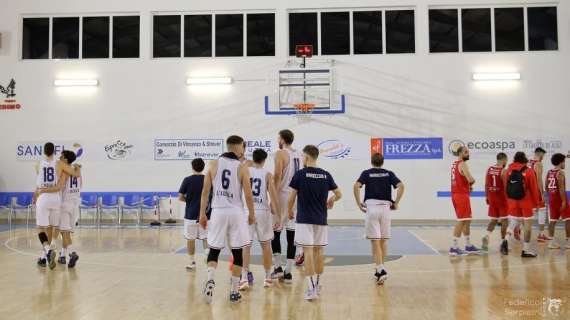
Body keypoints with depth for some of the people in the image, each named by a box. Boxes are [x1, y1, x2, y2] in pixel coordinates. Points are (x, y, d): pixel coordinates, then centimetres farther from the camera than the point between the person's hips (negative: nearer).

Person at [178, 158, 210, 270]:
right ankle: (208, 255, -15)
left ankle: (192, 262, 18)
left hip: (191, 214, -1)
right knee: (205, 238, 8)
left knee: (190, 239, 10)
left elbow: (180, 197, -5)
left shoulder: (187, 180, -6)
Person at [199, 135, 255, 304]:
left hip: (218, 211, 2)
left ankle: (210, 279, -13)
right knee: (237, 252, 8)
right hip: (236, 212, -2)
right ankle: (234, 291, 12)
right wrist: (252, 214, 9)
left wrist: (202, 214, 8)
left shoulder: (214, 164, 3)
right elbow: (248, 195, -5)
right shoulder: (242, 167, -4)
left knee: (214, 250, 11)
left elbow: (205, 191, 2)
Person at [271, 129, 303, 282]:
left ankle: (277, 267, 7)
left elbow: (278, 176, -15)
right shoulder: (300, 155, 14)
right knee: (292, 234, 5)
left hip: (283, 195, -6)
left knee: (275, 232, 8)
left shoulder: (280, 153, -6)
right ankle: (288, 272, 7)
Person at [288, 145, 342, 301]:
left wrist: (290, 211, 13)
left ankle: (311, 288, -8)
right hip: (321, 220, 4)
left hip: (305, 219, -4)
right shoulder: (326, 175, 3)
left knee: (308, 252, -4)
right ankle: (317, 284, 25)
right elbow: (338, 194, 8)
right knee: (318, 251, 13)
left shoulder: (300, 174, -8)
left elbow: (292, 198, -5)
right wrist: (331, 200, 30)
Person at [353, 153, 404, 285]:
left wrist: (359, 203, -3)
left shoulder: (366, 173, 7)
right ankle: (380, 268, 22)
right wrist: (396, 203, 3)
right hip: (385, 207, 2)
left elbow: (356, 186, -10)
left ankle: (381, 270, -13)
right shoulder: (389, 173, 11)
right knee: (384, 240, 14)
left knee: (375, 241, -2)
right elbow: (401, 186, -4)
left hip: (371, 207, -2)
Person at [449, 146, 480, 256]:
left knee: (466, 220, 17)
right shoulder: (463, 164, -14)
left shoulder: (454, 164, 15)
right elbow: (471, 180, -25)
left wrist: (468, 185, 9)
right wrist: (472, 183, -2)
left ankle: (468, 245, 24)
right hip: (462, 195, -10)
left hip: (456, 194, 10)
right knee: (461, 221, -7)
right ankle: (454, 248, -7)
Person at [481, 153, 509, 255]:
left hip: (491, 197, 5)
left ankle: (487, 237, -4)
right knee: (504, 221, 5)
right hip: (502, 198, -5)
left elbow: (486, 185, 8)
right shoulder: (503, 171, -14)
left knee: (493, 219, 15)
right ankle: (503, 242, 7)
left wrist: (486, 197, 17)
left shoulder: (489, 169, 4)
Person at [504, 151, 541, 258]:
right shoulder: (529, 171, -8)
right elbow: (534, 188, -6)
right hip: (526, 202, -4)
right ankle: (526, 250, 7)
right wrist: (536, 202, 5)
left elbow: (506, 187, 4)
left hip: (512, 201, 4)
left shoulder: (509, 171, 2)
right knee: (528, 226, 4)